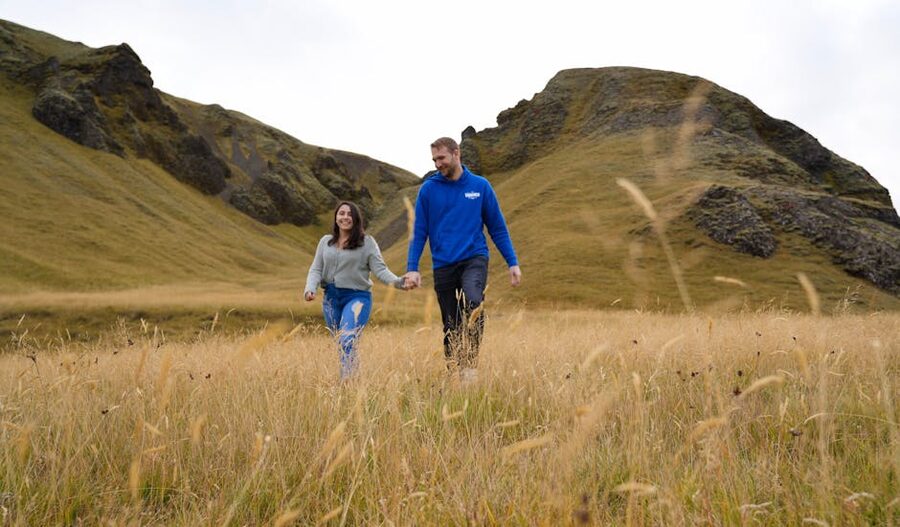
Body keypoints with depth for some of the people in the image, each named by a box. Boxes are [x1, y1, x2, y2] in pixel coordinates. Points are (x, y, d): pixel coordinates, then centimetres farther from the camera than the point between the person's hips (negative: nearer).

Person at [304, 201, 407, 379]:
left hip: (357, 297, -5)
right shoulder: (325, 242, 11)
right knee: (340, 345, 10)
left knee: (347, 342, -22)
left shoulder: (367, 242, -1)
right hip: (330, 298, 5)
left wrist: (397, 282, -24)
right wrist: (310, 288, -10)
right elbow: (316, 269, 9)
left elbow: (380, 269, -7)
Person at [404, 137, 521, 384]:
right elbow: (419, 232, 4)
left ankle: (471, 364, -22)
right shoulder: (428, 189, 3)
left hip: (474, 259, -1)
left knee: (473, 300, -31)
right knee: (451, 327, 6)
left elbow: (497, 227, 8)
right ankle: (454, 374, 20)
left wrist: (513, 263, 3)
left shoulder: (480, 186, 4)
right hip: (443, 266, 2)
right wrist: (412, 268, -5)